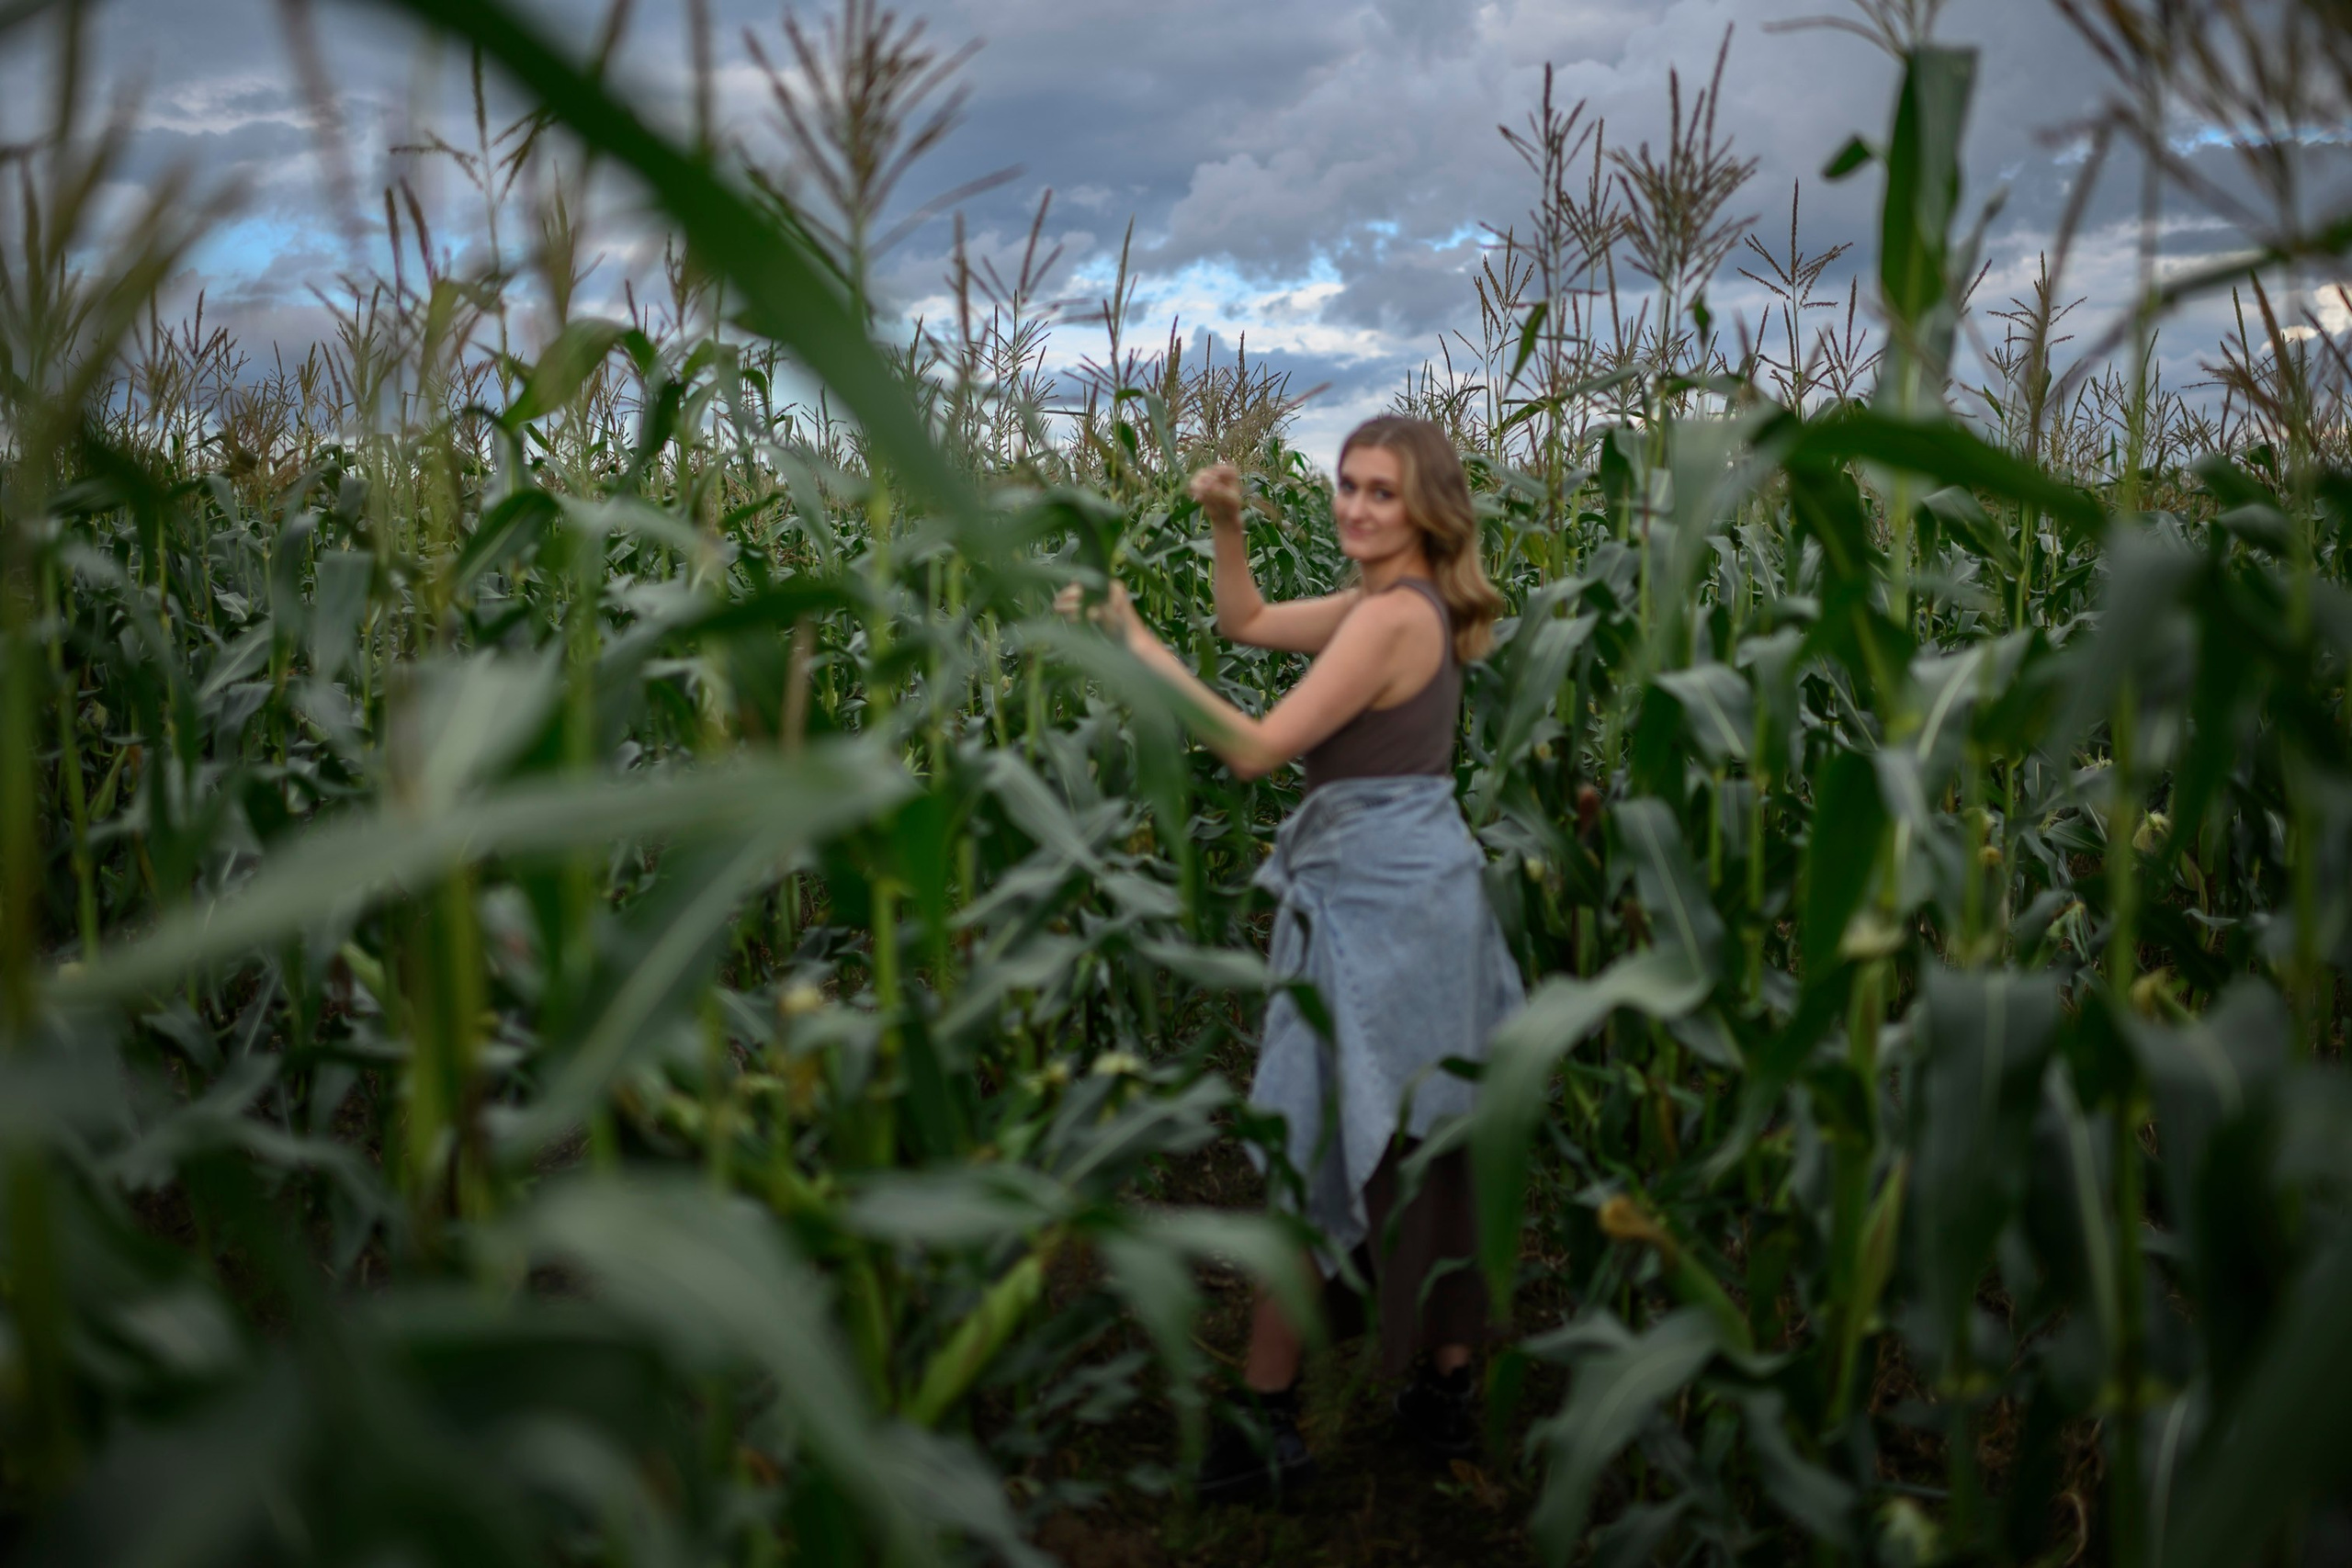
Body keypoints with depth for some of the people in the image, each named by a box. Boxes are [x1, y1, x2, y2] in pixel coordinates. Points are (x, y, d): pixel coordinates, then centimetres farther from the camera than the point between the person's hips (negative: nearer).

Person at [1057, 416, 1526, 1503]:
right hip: (1429, 891, 10)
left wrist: (1134, 644, -22)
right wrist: (1225, 523, 7)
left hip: (1371, 903, -10)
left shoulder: (1394, 616, -17)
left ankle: (1269, 1424, 7)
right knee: (1435, 1149, 14)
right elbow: (1249, 623, 22)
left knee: (1313, 1154, -3)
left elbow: (1256, 749, -23)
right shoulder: (1403, 602, 12)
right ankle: (1445, 1391, 25)